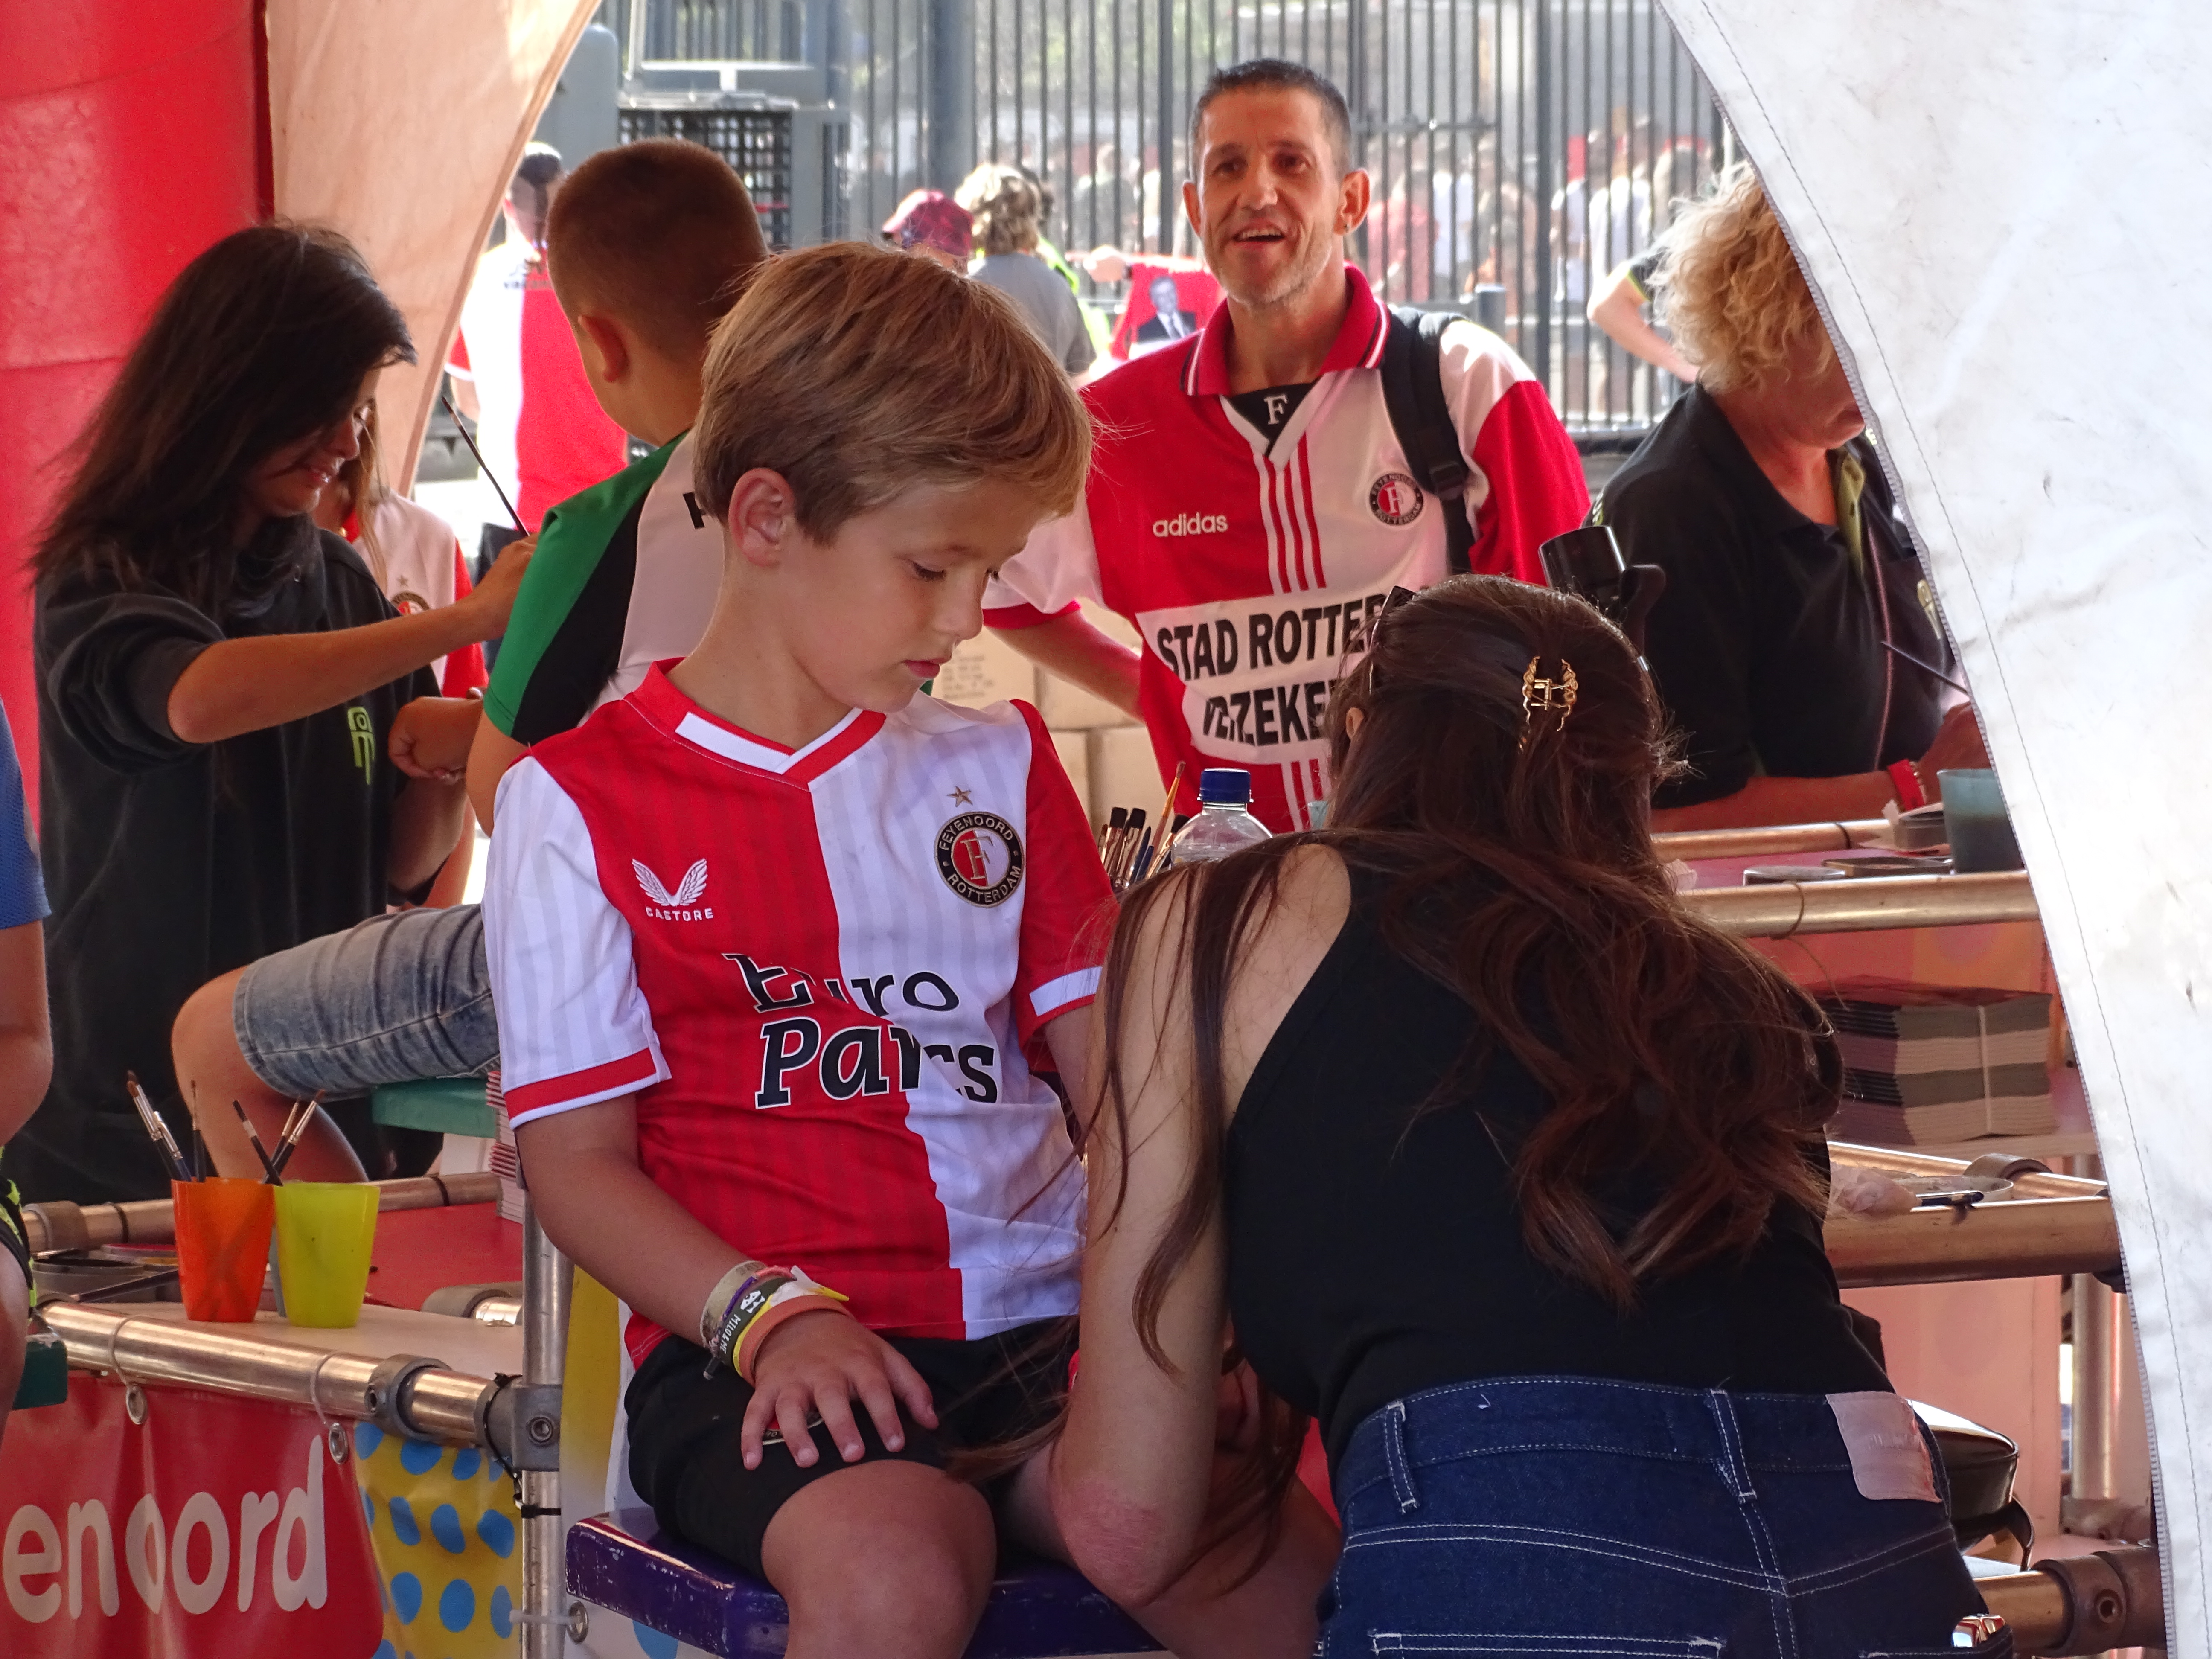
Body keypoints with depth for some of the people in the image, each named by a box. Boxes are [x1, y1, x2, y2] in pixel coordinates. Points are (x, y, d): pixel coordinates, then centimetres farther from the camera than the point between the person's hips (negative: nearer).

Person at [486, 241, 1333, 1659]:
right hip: (752, 1353, -4)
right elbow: (577, 1158, 0)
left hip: (1036, 1324, 4)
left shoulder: (997, 768, 22)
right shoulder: (583, 801, 6)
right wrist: (769, 1315, -16)